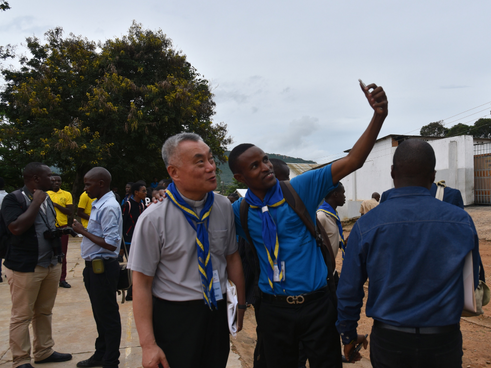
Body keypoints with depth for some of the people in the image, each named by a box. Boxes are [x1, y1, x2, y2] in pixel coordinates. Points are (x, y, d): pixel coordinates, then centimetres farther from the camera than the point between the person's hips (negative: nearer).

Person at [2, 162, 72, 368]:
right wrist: (35, 203, -20)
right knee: (22, 316, 3)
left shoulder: (47, 198, 12)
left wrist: (60, 230, 9)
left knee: (44, 312, 15)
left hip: (51, 265, 7)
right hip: (25, 267, -7)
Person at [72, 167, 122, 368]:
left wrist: (83, 231, -18)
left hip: (103, 267, -10)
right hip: (94, 266, 10)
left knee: (107, 316, 5)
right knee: (100, 314, 22)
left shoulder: (109, 207, -20)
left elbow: (111, 244, -24)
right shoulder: (99, 204, 10)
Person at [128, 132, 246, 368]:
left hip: (217, 311, 5)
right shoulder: (153, 219, -17)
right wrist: (148, 345, -14)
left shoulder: (224, 207, -4)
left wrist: (241, 303, 11)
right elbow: (141, 283, -14)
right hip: (174, 317, -4)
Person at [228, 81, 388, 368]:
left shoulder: (301, 189, -8)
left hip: (317, 303, -1)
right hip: (274, 309, 1)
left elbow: (352, 162, -14)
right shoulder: (239, 212, -3)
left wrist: (379, 116, -24)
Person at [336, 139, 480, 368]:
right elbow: (472, 284, 3)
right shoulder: (461, 221, -10)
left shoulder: (367, 225, -13)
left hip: (389, 341, 0)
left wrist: (349, 336, 9)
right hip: (444, 342, 1)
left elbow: (349, 291, -7)